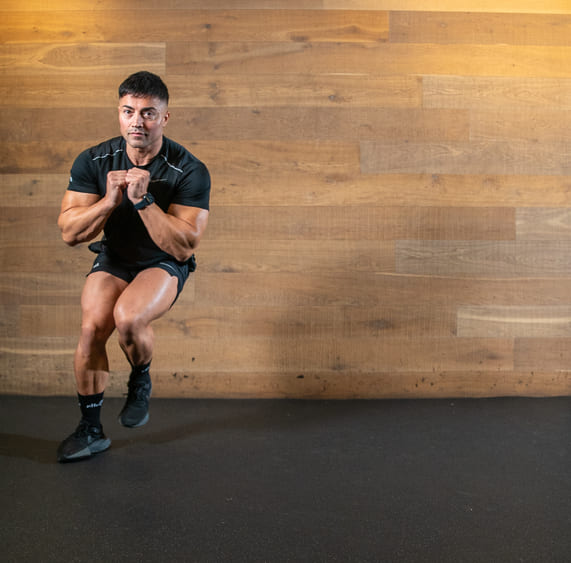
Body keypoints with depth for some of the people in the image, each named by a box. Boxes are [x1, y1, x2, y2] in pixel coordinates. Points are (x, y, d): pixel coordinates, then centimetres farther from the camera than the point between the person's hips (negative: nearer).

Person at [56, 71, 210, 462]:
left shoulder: (190, 171, -20)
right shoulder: (94, 161, -10)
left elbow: (184, 247, -23)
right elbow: (70, 232, -11)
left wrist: (144, 200, -32)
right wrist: (110, 200, -27)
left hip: (165, 264, -3)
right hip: (113, 259, 3)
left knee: (128, 318, -32)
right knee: (92, 326, -22)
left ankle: (141, 381, 4)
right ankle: (91, 430, -1)